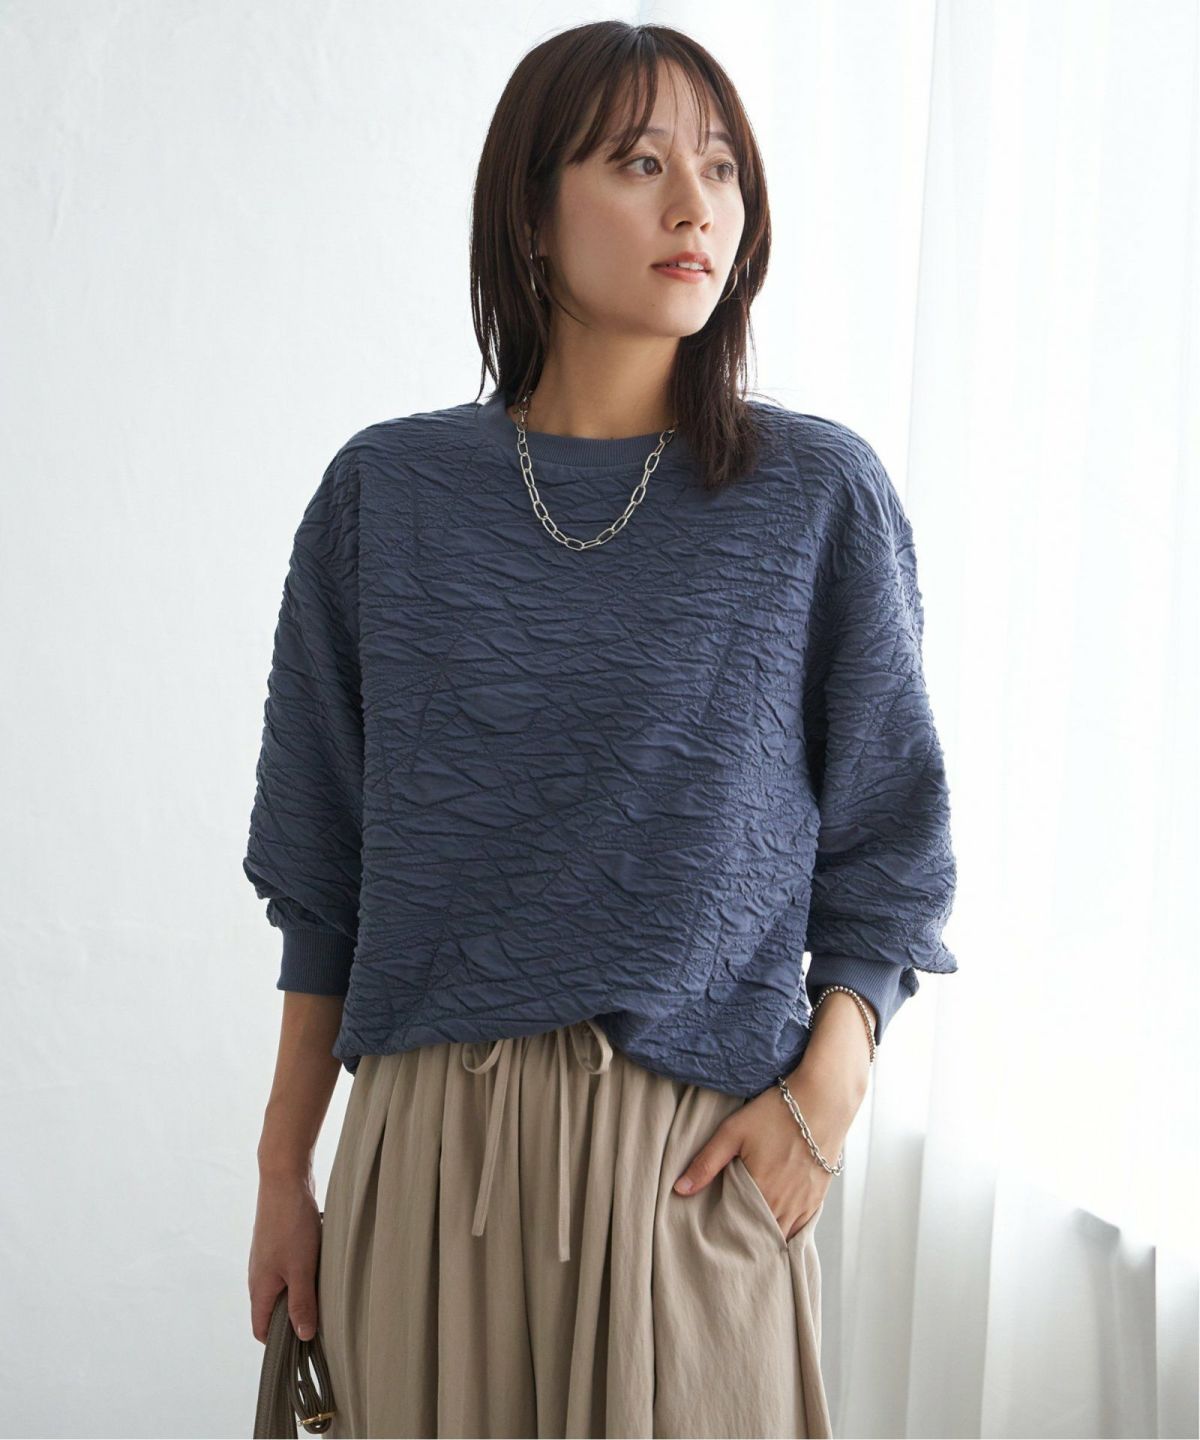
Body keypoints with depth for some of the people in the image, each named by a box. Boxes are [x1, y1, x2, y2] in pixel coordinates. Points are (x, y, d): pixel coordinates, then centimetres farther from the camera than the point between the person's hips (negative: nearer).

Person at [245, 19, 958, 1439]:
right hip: (428, 1143, 1)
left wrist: (828, 1085, -11)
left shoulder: (821, 495, -2)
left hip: (697, 1150, -1)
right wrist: (283, 1174, 6)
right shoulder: (387, 493, 1)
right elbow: (324, 866, 5)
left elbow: (887, 838, 3)